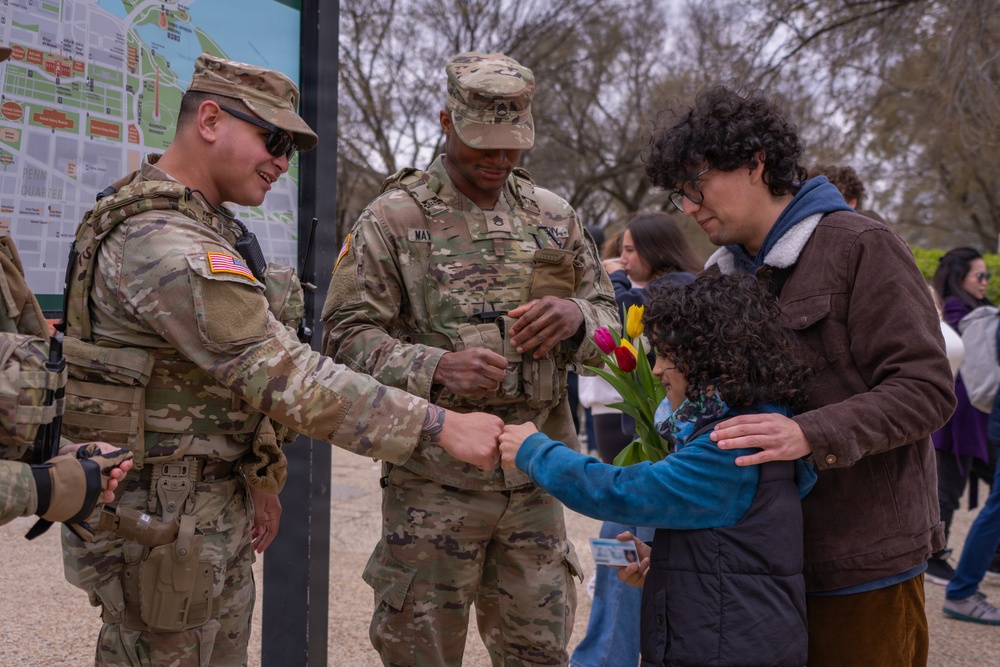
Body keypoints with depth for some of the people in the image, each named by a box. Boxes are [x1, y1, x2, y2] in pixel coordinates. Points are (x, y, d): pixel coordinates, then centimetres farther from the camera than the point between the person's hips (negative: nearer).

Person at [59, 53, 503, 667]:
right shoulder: (162, 245, -23)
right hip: (162, 522, -10)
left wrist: (258, 476, 18)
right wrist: (441, 426, -27)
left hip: (219, 502, 10)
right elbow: (285, 376, -28)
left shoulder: (203, 225, 12)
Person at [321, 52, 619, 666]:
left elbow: (608, 317, 13)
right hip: (433, 480, -4)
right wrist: (435, 369, -24)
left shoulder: (554, 218, 9)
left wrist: (576, 316, -11)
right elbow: (348, 335, -8)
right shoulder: (395, 217, -3)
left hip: (534, 478, 4)